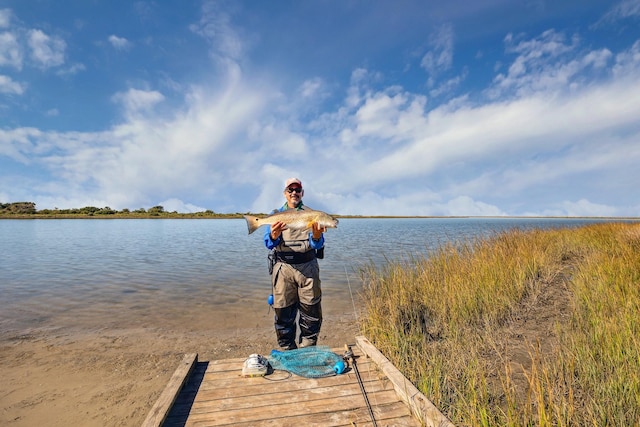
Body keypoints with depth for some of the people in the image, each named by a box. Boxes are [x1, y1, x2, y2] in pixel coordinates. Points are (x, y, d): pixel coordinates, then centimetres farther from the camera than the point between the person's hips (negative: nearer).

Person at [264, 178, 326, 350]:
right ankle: (287, 351, 25)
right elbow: (268, 244, -2)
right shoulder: (276, 214, 8)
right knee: (283, 312, 5)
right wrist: (274, 236, -25)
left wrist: (317, 236, -26)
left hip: (307, 267, 0)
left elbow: (318, 245, -3)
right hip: (283, 268, 0)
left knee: (311, 312, 7)